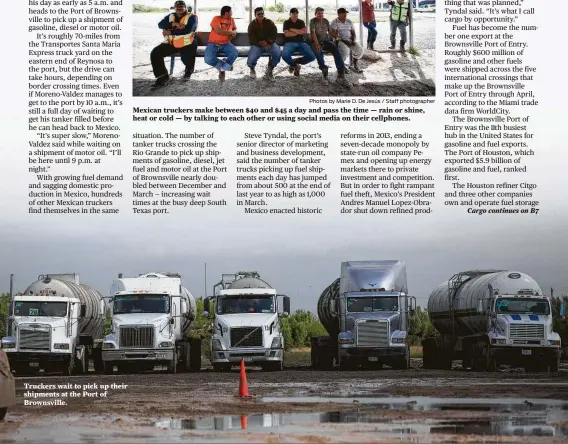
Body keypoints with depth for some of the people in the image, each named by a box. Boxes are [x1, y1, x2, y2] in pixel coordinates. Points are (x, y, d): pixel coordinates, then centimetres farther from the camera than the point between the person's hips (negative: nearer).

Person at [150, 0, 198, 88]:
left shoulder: (192, 17, -5)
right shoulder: (170, 16, 11)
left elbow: (187, 30, -22)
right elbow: (160, 24, -5)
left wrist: (170, 32, -20)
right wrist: (174, 24, -23)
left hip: (187, 44, -4)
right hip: (171, 43, 4)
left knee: (188, 61, -24)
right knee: (155, 53, -15)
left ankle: (189, 70, 19)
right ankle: (162, 76, -5)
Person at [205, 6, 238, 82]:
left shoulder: (231, 20, 9)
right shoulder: (216, 19, -9)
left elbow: (234, 29, 25)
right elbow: (218, 31, -23)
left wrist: (234, 33, 0)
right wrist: (231, 32, -12)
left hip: (225, 44, 4)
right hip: (213, 43, -4)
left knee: (235, 53, -27)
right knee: (208, 59, -31)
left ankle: (223, 67, -6)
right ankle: (222, 65, -2)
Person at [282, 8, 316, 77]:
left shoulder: (301, 22, 16)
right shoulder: (286, 23, 8)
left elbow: (305, 32, -1)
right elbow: (286, 34, -8)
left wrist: (293, 30, -5)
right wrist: (299, 32, -3)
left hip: (301, 43, 3)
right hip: (290, 43, -3)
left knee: (312, 56, -22)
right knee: (285, 55, -37)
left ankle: (295, 62, 5)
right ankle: (294, 65, -1)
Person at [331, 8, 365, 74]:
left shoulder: (349, 22, 14)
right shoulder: (335, 23, -3)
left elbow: (353, 33, 14)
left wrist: (353, 41, -7)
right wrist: (344, 41, -22)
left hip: (349, 41, 5)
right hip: (339, 41, -5)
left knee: (360, 50, -20)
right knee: (345, 51, -36)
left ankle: (355, 66, 0)